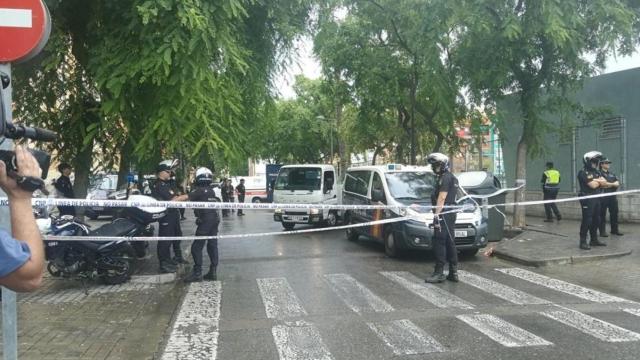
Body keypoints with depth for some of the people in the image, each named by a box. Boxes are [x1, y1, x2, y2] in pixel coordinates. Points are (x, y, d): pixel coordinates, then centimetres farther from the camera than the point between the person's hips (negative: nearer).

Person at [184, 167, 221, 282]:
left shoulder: (199, 190, -11)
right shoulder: (211, 190, 13)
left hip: (205, 221, -8)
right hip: (215, 219, 8)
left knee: (196, 247, -4)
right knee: (212, 245, 10)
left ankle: (197, 273, -6)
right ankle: (213, 271, 12)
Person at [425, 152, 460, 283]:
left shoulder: (445, 178, -11)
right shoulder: (452, 177, 21)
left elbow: (442, 198, -18)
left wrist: (437, 214, -20)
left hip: (443, 214, -10)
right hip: (451, 214, 10)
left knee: (439, 243, -9)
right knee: (450, 243, 11)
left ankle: (439, 273, -10)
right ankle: (453, 273, 15)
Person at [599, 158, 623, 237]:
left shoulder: (612, 174, 17)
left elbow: (617, 184, 8)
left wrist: (609, 184, -10)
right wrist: (613, 184, -7)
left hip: (612, 197, 7)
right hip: (603, 197, -7)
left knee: (614, 213, 11)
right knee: (602, 215, -2)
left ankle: (615, 230, 22)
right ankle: (602, 231, 4)